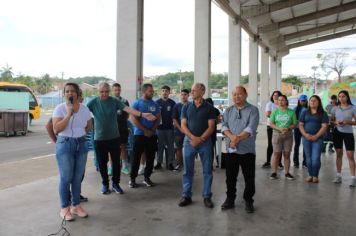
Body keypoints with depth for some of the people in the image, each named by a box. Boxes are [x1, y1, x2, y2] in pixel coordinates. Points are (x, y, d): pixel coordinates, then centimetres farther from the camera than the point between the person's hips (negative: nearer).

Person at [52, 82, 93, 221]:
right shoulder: (60, 108, -7)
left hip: (81, 144, 4)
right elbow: (56, 129, -18)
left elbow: (89, 126, 16)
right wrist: (69, 114, -22)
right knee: (66, 178, -1)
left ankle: (76, 205, 23)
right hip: (65, 144, -4)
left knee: (78, 177, 10)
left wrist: (79, 133, 4)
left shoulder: (85, 109, 3)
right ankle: (64, 208, 12)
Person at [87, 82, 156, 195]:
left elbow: (127, 109, -17)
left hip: (114, 137, 1)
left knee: (116, 162, 7)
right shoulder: (93, 102, -4)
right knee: (102, 163, 10)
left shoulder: (115, 101, -5)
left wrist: (142, 114, -31)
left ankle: (116, 183, 25)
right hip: (99, 139, 0)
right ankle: (105, 184, 28)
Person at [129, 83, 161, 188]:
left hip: (152, 135, 4)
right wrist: (145, 131, -13)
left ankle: (147, 177, 19)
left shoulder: (155, 104, 8)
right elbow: (134, 119, -11)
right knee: (136, 157, 0)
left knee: (150, 157, 7)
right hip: (139, 134, -4)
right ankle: (132, 178, 9)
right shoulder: (137, 103, -4)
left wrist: (152, 130, -7)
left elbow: (158, 118, 7)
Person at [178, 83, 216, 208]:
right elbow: (183, 125, 1)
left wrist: (200, 139, -14)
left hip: (205, 142, -1)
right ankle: (186, 196, 16)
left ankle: (207, 197, 15)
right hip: (189, 141, 2)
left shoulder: (209, 107, 0)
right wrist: (193, 138, -14)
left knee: (207, 171, 4)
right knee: (188, 170, 6)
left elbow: (211, 127, -4)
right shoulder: (186, 107, 6)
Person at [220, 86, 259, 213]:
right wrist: (232, 137, -21)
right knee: (230, 177, 11)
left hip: (247, 150, -3)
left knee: (249, 178, 6)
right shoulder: (228, 111, 10)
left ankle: (248, 201, 22)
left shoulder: (253, 110, -2)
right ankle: (230, 199, 26)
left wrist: (238, 139, -19)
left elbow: (251, 128, -15)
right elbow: (224, 126, -2)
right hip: (231, 150, 3)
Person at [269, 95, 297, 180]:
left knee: (287, 154, 5)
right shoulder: (275, 111, 4)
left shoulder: (291, 112, 3)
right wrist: (279, 129, -17)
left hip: (288, 135, 1)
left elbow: (294, 124, 3)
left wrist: (288, 128, -16)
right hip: (277, 134, -1)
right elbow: (271, 124, 0)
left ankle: (287, 172, 14)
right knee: (276, 154, -3)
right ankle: (274, 172, 3)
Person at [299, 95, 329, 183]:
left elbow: (324, 126, -5)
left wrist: (316, 136, -14)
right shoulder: (305, 113, 10)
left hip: (318, 139, -2)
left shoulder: (323, 114, 3)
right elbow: (300, 125, 7)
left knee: (315, 159, -8)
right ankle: (310, 175, 17)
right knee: (308, 158, 6)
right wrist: (305, 134, -9)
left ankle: (315, 176, 7)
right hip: (306, 138, 3)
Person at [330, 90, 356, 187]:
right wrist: (336, 122, -11)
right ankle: (338, 176, 14)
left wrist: (348, 122, -18)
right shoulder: (335, 108, 5)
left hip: (348, 133, -2)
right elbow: (331, 120, 10)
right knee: (339, 154, 7)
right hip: (337, 132, 2)